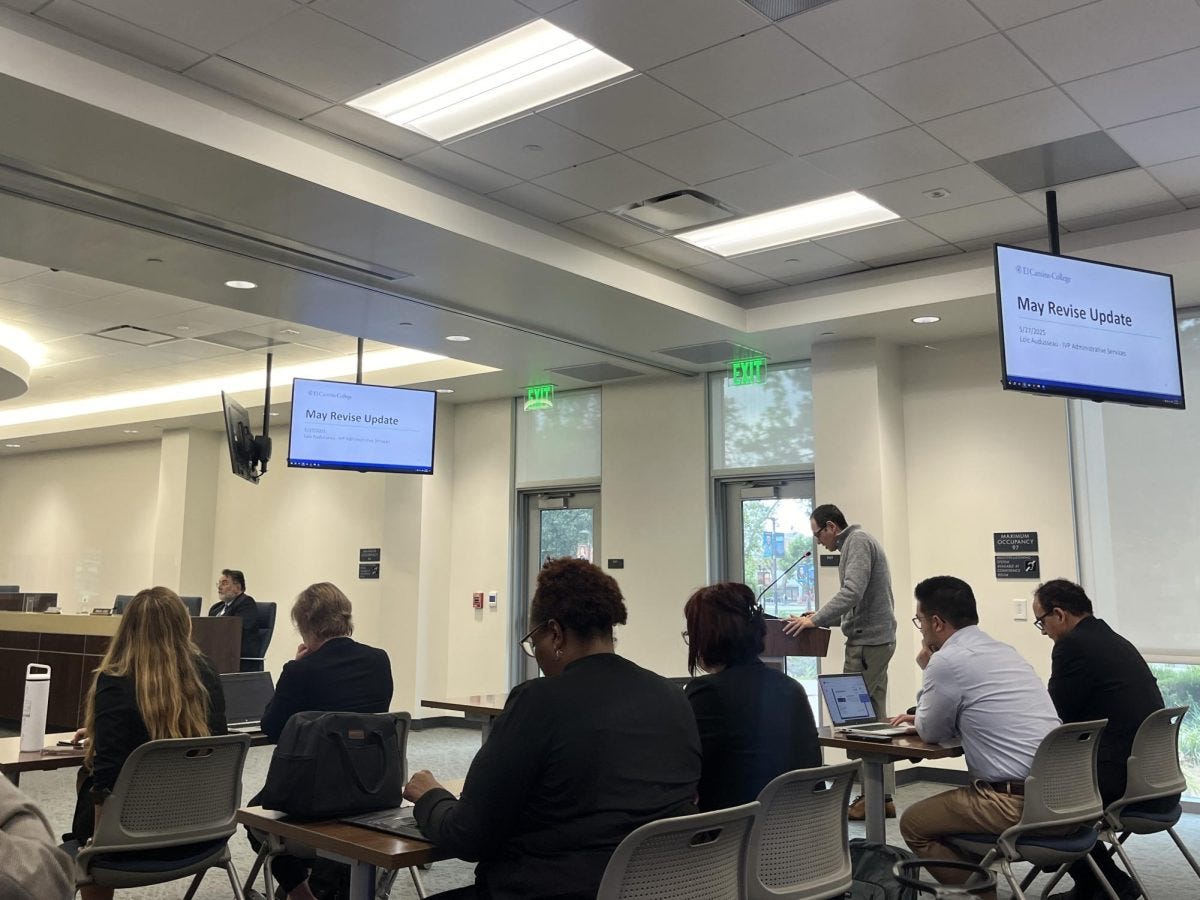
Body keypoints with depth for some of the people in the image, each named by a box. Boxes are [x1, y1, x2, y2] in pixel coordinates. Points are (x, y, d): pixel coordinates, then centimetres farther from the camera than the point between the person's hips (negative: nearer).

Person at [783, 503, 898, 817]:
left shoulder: (857, 541, -10)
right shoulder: (857, 542, 21)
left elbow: (852, 592, -24)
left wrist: (815, 620, -23)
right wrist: (822, 617, 18)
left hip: (867, 642, -11)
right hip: (876, 639, 11)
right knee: (875, 717, 11)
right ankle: (883, 795, 15)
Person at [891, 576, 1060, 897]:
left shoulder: (947, 660, -12)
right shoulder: (1004, 651, 14)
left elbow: (932, 733, 3)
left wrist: (927, 670, 11)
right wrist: (921, 716, 30)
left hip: (1016, 803, -8)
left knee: (914, 823, 8)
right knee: (957, 800, 29)